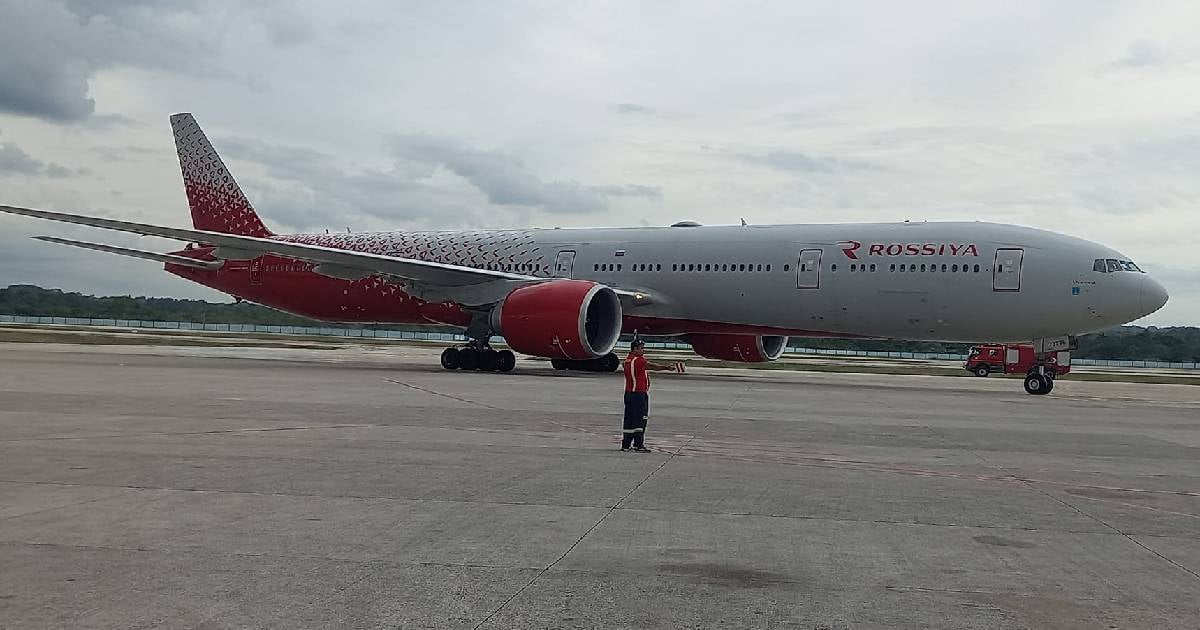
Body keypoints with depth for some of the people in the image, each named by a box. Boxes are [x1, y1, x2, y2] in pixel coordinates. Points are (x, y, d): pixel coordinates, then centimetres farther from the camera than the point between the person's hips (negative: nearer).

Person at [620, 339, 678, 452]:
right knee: (640, 420, -6)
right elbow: (652, 366, -27)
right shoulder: (638, 360, -15)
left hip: (629, 393, 9)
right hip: (639, 394, -9)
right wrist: (667, 368, -35)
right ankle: (638, 445, -7)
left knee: (629, 420, 11)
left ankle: (625, 445, 14)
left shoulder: (627, 360, 12)